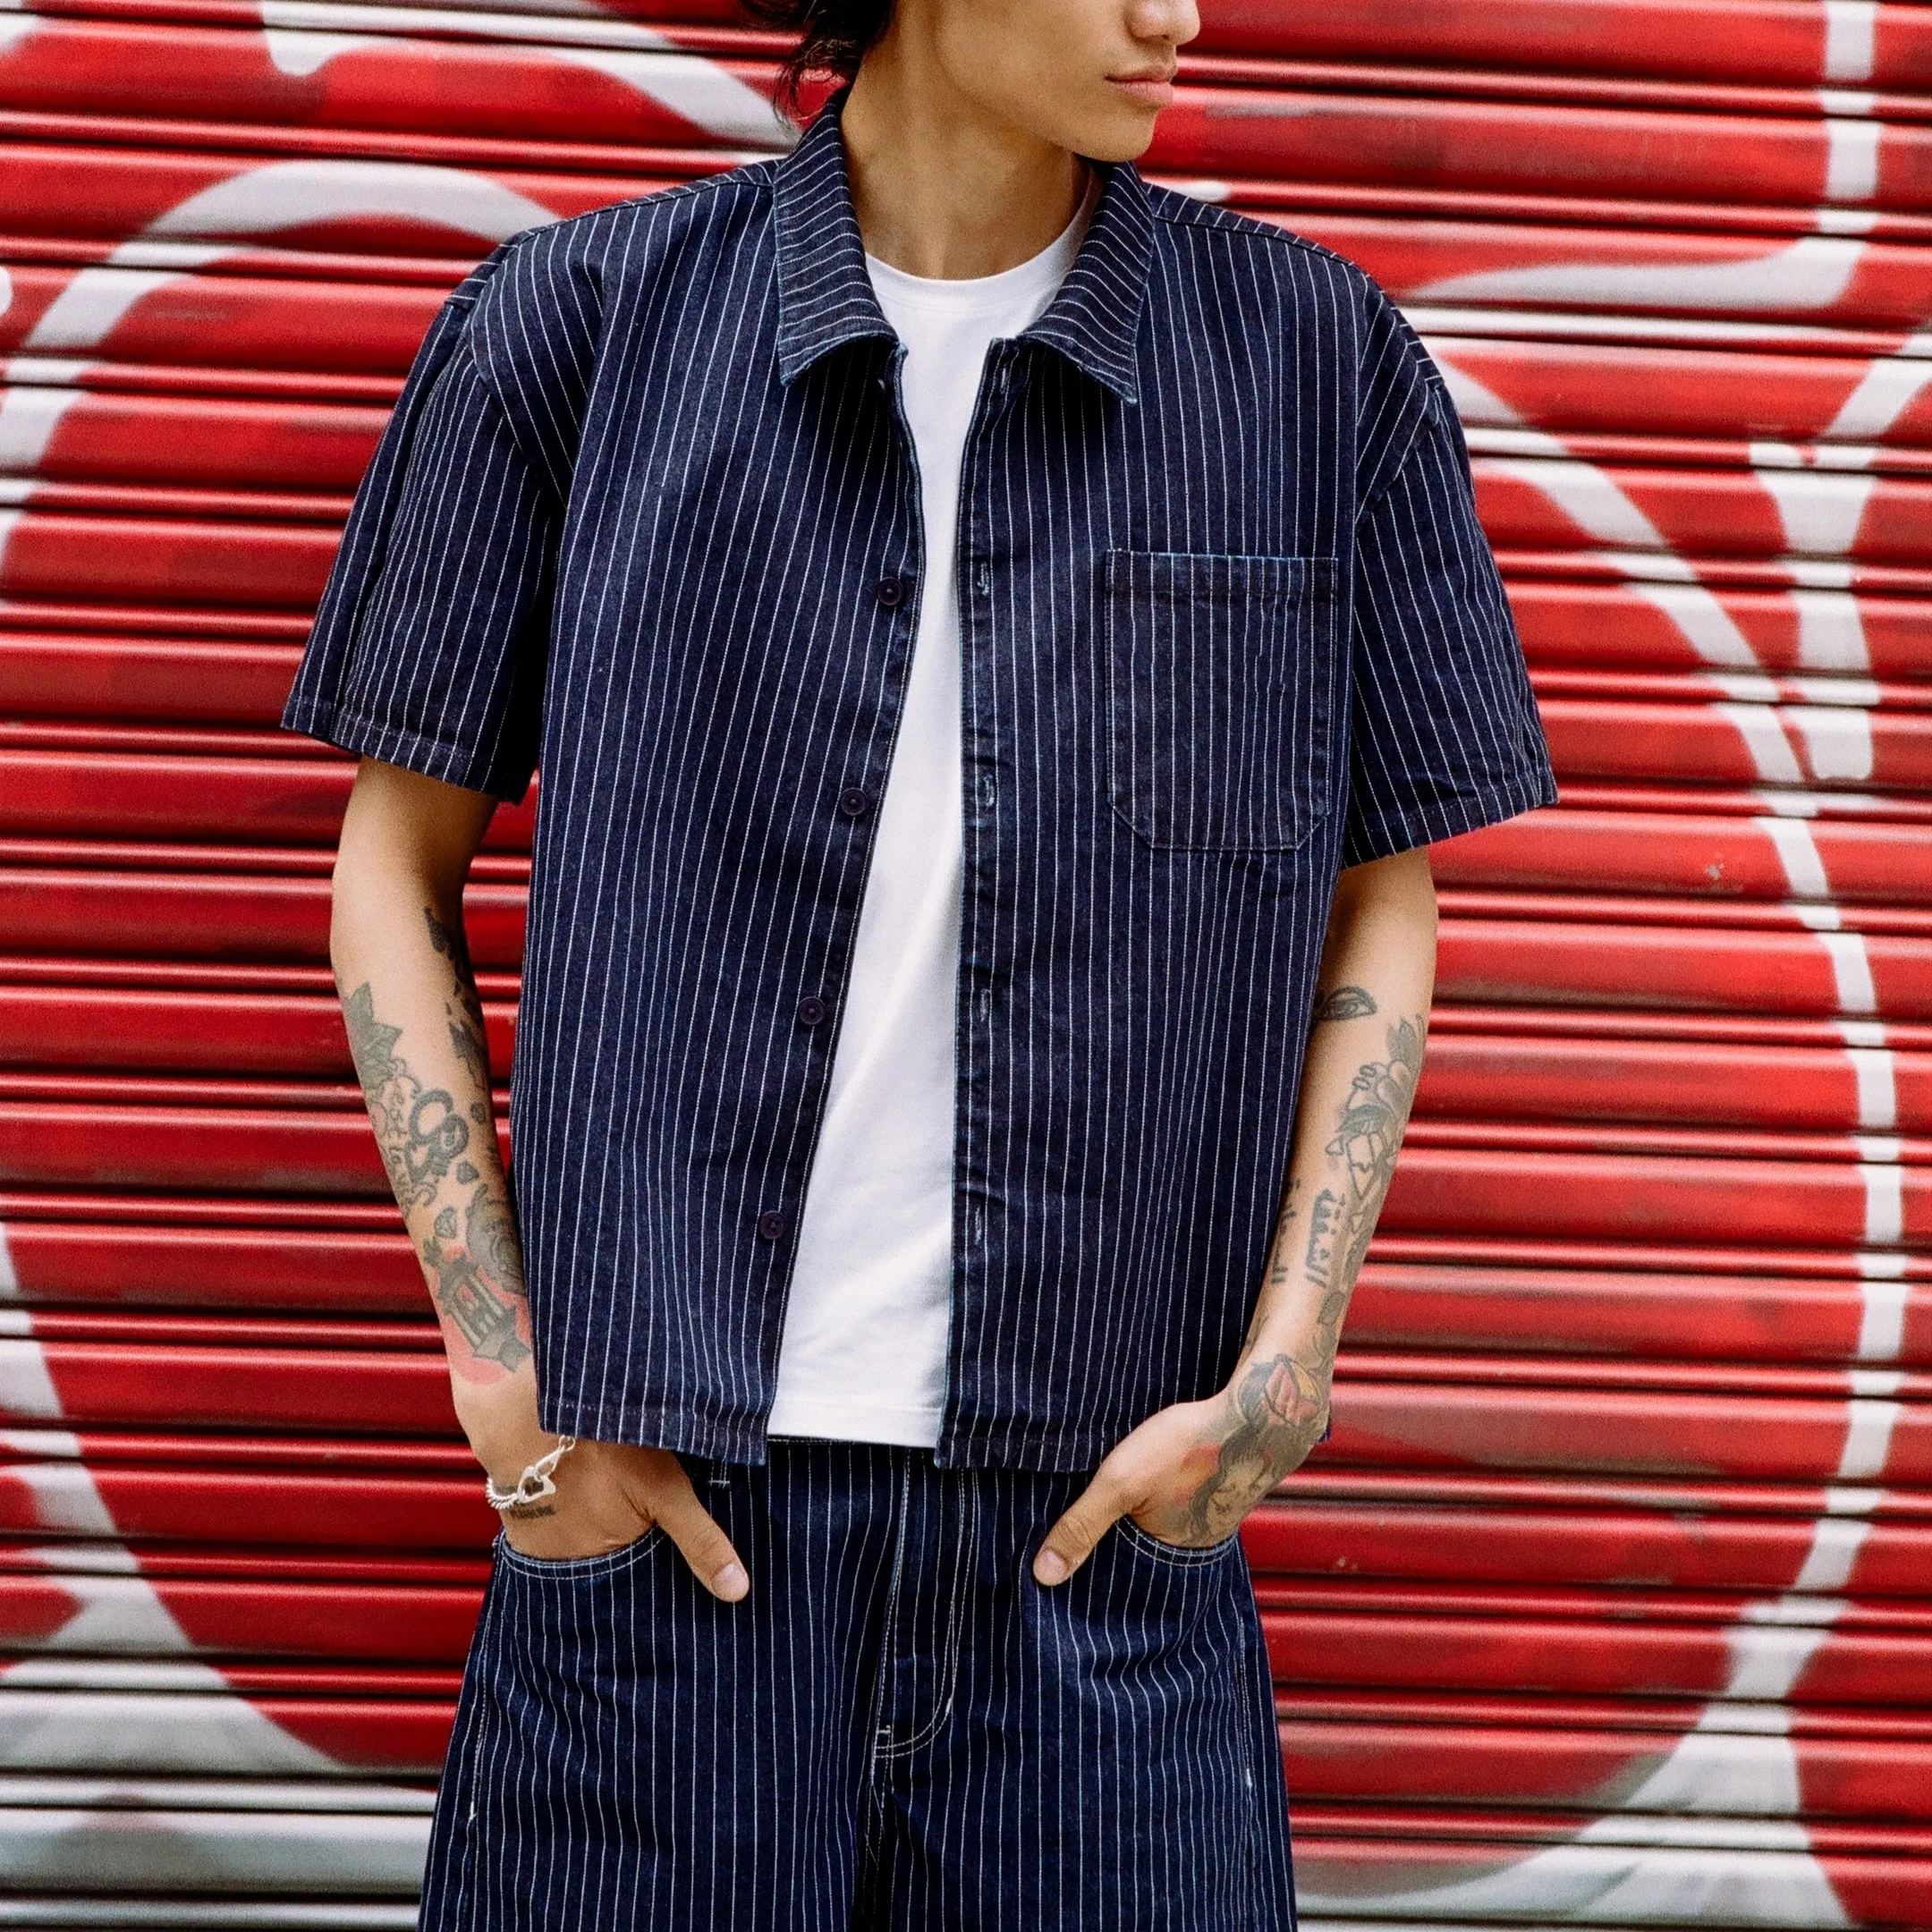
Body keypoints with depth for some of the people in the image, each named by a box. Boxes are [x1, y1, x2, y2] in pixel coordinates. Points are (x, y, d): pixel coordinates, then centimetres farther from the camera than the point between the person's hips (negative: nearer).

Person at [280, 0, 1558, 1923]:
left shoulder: (1319, 359, 3)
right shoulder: (584, 322, 1)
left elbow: (1381, 909, 9)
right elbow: (396, 867, 6)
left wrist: (1281, 1377, -2)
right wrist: (505, 1381, -1)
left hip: (1107, 1503, 1)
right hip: (662, 1489, 0)